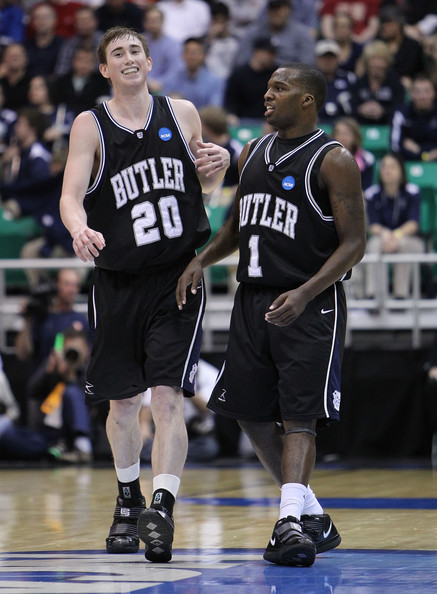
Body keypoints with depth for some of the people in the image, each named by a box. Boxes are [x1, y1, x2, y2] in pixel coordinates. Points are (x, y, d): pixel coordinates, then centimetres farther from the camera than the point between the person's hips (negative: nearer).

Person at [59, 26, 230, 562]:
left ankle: (162, 510, -18)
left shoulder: (182, 114, 4)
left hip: (178, 277, 0)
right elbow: (71, 194, -14)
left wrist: (216, 168, -6)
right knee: (123, 401, 12)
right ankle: (128, 500, 35)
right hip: (119, 281, 1)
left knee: (167, 397, -13)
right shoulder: (90, 126, -2)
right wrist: (80, 229, -36)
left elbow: (204, 187, 17)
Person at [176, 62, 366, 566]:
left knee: (298, 416, -13)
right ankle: (311, 516, 19)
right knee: (250, 412, 8)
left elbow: (354, 243, -12)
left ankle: (290, 523, -19)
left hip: (309, 307, -7)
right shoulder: (253, 153, 12)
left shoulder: (334, 161, -9)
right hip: (253, 299, 8)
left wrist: (304, 294, -23)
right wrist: (201, 261, 6)